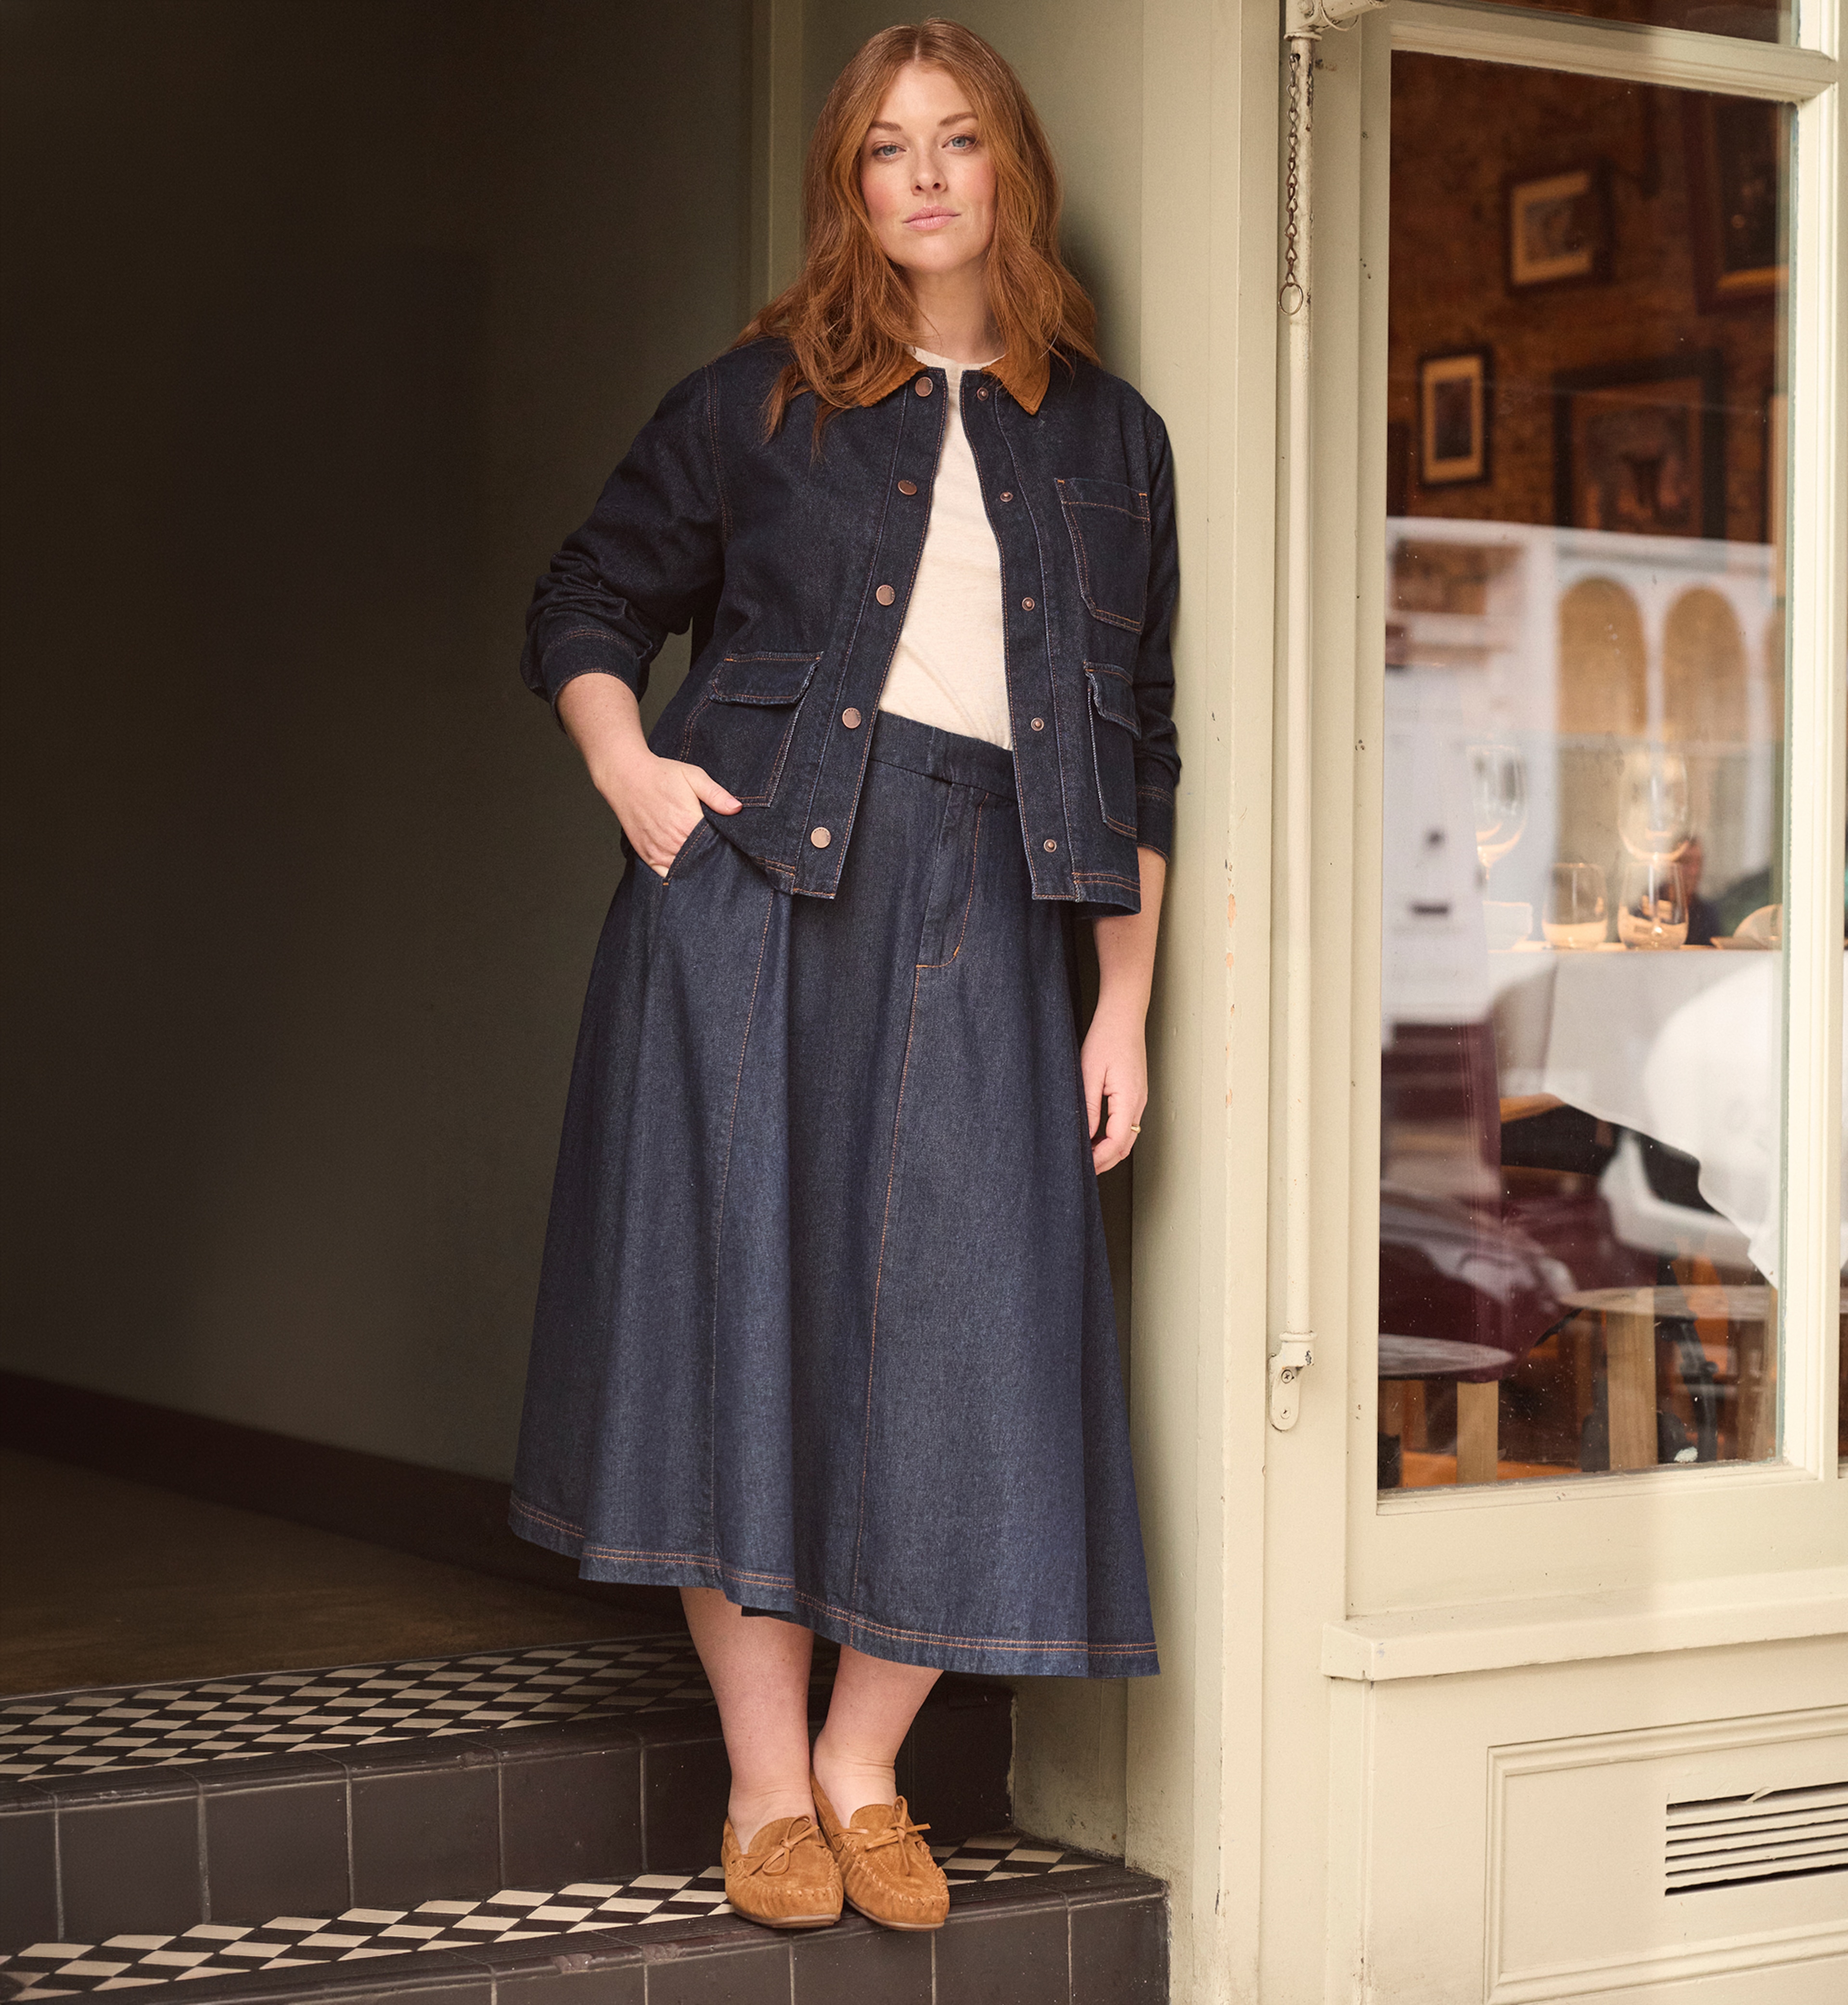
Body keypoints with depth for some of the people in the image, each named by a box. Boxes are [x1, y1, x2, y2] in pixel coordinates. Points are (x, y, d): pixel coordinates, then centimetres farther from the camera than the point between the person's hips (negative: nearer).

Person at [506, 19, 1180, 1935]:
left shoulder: (1109, 440, 13)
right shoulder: (760, 398, 8)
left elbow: (1137, 750, 12)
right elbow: (584, 606, 14)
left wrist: (1125, 1009, 7)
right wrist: (629, 769, -6)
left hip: (981, 915, 2)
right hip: (750, 885, -1)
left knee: (964, 1354, -3)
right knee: (746, 1309, -3)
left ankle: (862, 1775, 13)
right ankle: (765, 1787, 8)